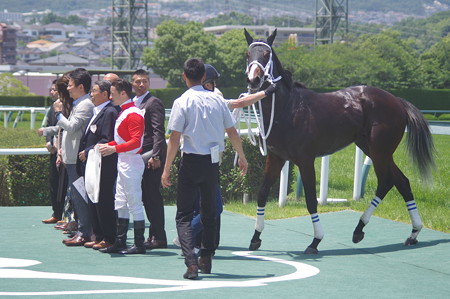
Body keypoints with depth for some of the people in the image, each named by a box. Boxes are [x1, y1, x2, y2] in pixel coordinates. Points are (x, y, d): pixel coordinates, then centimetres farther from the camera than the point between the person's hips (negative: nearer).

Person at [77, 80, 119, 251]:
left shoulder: (110, 112, -13)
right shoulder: (97, 112, 18)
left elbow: (107, 140, -20)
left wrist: (88, 152, -16)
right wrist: (84, 154, 11)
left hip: (103, 166, -10)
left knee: (104, 202, -6)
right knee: (93, 202, 12)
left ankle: (109, 238, -1)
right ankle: (99, 236, 19)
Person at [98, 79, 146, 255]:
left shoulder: (133, 114, -15)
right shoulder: (123, 113, 17)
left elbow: (136, 142, -23)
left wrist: (114, 149, -26)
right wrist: (109, 146, 13)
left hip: (131, 163, -11)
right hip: (123, 163, 11)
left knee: (134, 204, -6)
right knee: (120, 205, 11)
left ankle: (139, 244, -3)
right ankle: (120, 242, 15)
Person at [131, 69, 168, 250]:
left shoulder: (153, 103, -8)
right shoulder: (132, 104, 19)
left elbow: (158, 131, -15)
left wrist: (155, 155, -21)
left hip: (151, 156, -8)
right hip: (139, 157, 9)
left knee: (153, 197, -8)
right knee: (146, 197, 8)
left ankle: (158, 237, -5)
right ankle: (154, 235, 13)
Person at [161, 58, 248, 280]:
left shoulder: (182, 102, -10)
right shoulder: (217, 100, 2)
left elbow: (174, 139, -12)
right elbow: (232, 132, 7)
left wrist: (166, 169, -7)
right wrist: (242, 157, 22)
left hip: (191, 161, -4)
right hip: (213, 161, 4)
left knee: (184, 215, 0)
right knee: (209, 211, 19)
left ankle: (191, 262, -17)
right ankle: (206, 260, 24)